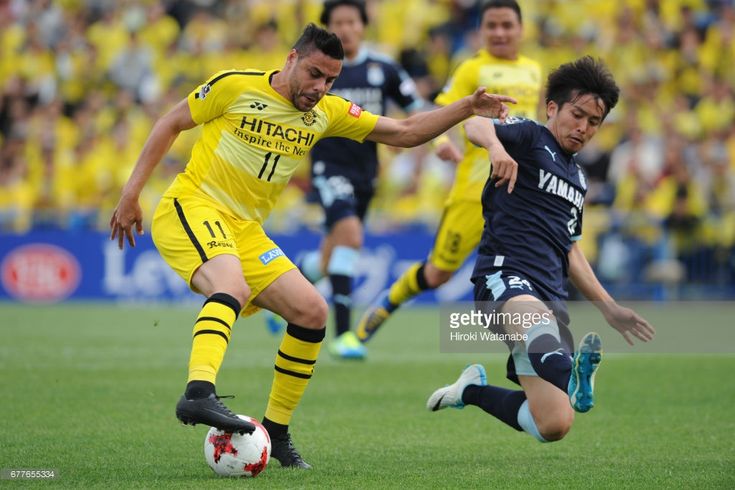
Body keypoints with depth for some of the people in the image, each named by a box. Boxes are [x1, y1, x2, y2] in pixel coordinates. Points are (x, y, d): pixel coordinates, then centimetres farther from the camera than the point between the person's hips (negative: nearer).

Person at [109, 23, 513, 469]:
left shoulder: (327, 113, 6)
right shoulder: (236, 86, -9)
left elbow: (404, 132, 8)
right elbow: (170, 124, 0)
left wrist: (468, 109, -4)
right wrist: (131, 194, -3)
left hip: (244, 230, 7)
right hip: (190, 207, -7)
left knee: (312, 312, -2)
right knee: (233, 285, -36)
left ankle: (276, 431, 11)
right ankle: (199, 394, -55)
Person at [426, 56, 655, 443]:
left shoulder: (577, 177, 28)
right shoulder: (530, 137, 5)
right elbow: (473, 126, -16)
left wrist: (609, 309, 32)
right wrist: (496, 146, -40)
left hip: (551, 294, 8)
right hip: (505, 275, -8)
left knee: (552, 424, 0)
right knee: (539, 331, -42)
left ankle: (473, 390, 15)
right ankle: (573, 379, -63)